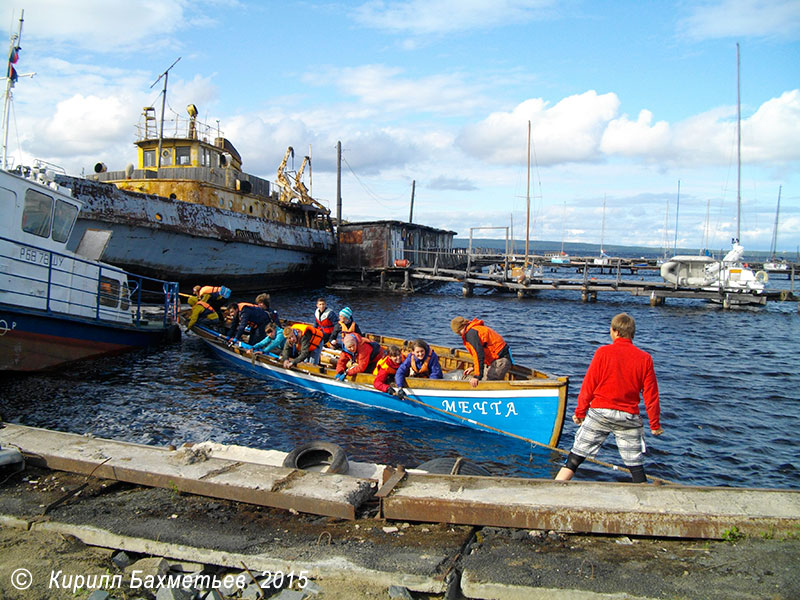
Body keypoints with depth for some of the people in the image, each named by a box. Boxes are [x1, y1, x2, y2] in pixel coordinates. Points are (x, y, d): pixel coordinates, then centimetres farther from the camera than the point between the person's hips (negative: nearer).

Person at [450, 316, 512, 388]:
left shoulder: (470, 333, -14)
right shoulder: (474, 329, 19)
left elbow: (479, 354, -23)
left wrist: (477, 376, -24)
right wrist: (474, 367, 32)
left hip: (500, 361, -11)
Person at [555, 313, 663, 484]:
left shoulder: (603, 352, -6)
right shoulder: (645, 358, -1)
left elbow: (588, 385, -3)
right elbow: (651, 395, 2)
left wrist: (580, 412, 6)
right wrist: (655, 424, 12)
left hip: (599, 412, -1)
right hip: (629, 417, 1)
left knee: (575, 457, 5)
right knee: (636, 466, 9)